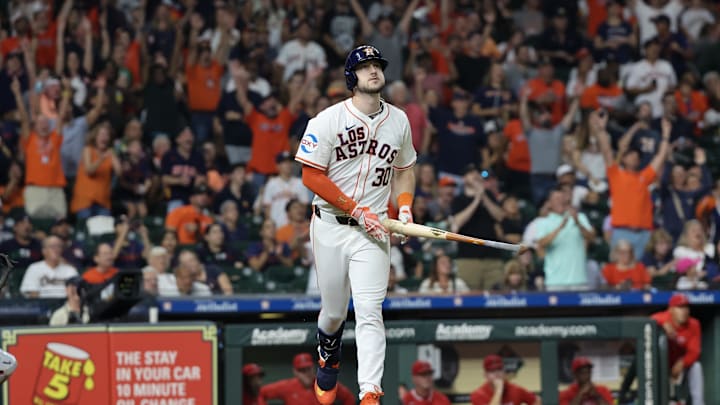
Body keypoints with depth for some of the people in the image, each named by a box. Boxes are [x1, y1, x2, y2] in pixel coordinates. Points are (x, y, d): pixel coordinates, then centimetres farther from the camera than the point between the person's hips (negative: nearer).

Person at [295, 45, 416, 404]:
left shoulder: (398, 121, 8)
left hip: (373, 230, 2)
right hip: (331, 228, -2)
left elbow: (404, 169, 22)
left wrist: (404, 207, 3)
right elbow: (311, 175, -10)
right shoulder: (328, 120, -7)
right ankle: (328, 361, 42)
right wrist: (357, 210, -15)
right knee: (334, 311, 9)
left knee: (369, 311, -13)